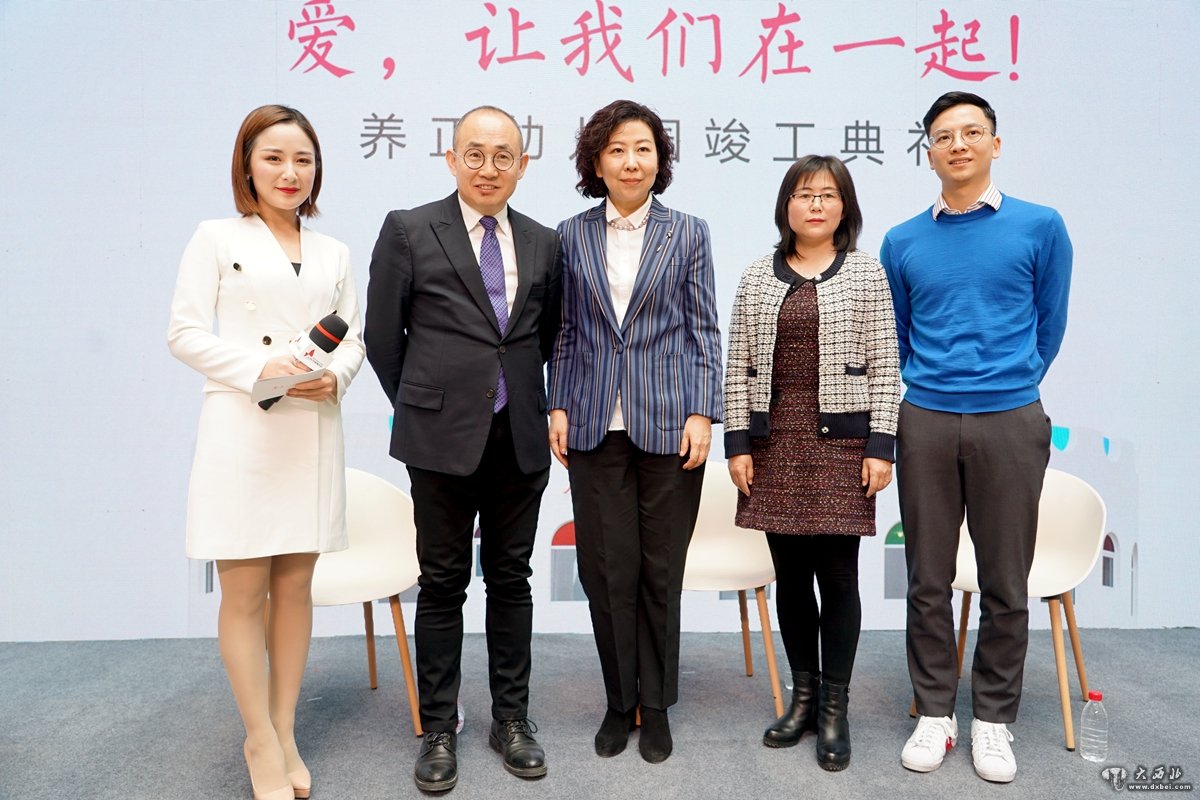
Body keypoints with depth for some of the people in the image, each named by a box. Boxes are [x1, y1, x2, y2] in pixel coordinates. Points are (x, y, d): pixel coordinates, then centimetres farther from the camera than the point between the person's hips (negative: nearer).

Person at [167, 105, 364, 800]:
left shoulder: (334, 253, 13)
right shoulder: (217, 238, 3)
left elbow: (355, 335, 12)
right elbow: (185, 333, -3)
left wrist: (337, 376, -10)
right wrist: (260, 366, -18)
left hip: (314, 432, 3)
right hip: (241, 430, -3)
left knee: (296, 587, 10)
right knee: (245, 592, 1)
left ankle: (285, 734, 24)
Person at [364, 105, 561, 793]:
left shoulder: (544, 244, 9)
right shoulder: (409, 230, -1)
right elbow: (383, 335, 3)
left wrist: (537, 405, 13)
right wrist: (419, 405, 8)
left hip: (521, 440, 3)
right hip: (443, 437, -2)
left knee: (511, 580, 11)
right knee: (443, 585, 7)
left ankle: (512, 718, 26)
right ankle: (439, 729, 21)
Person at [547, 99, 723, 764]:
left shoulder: (687, 233, 4)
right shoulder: (572, 236, 8)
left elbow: (703, 331, 2)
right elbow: (566, 331, 10)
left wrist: (702, 413, -6)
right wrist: (559, 407, 3)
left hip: (668, 425, -1)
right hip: (595, 427, 1)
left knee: (661, 570, 6)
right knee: (607, 570, 5)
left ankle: (656, 705, 24)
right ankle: (619, 701, 24)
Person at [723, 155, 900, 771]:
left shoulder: (867, 273, 3)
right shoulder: (757, 277, 8)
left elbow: (884, 367, 0)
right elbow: (738, 367, 6)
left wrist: (881, 446, -6)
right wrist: (737, 441, 0)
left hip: (842, 443, -2)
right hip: (774, 444, 2)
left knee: (837, 574, 1)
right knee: (790, 574, 9)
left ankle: (834, 708, 17)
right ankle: (803, 696, 25)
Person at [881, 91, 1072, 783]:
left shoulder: (1040, 226, 2)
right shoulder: (902, 242, 7)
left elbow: (1049, 327, 10)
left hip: (1011, 422, -1)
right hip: (925, 422, 2)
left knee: (1005, 585, 6)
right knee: (929, 581, 7)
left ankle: (994, 719, 23)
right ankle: (935, 713, 22)